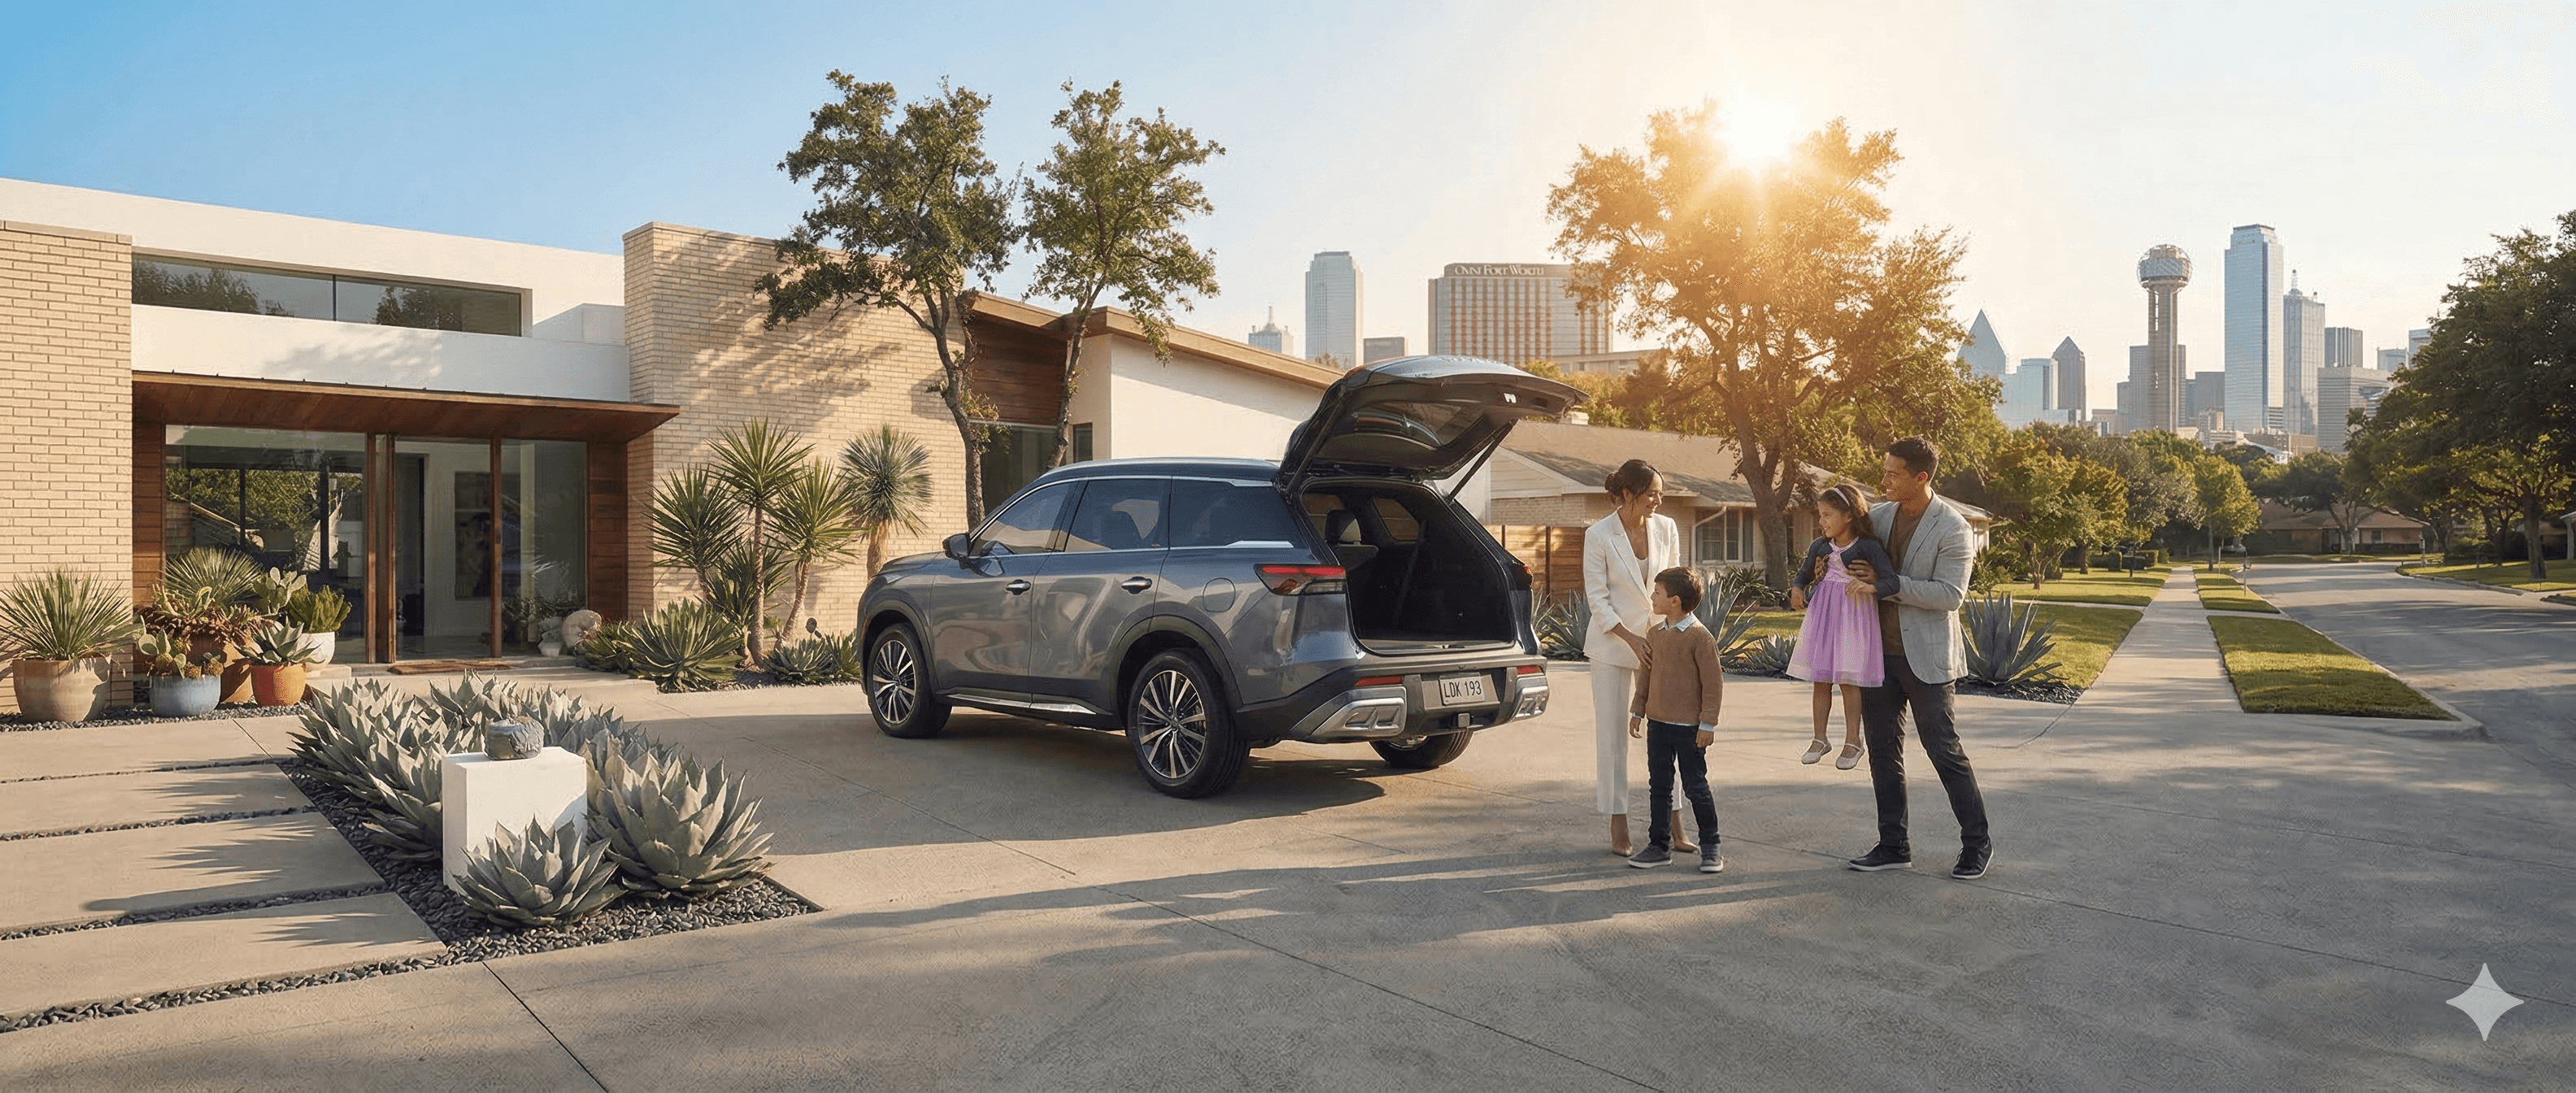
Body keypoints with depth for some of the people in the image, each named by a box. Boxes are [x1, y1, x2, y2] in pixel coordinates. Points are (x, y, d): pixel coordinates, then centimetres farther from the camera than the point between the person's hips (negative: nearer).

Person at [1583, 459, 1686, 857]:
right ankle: (1618, 828, 10)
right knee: (1612, 733, 2)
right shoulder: (1599, 535, -10)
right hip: (1613, 644, -3)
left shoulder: (1667, 528, 0)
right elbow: (1597, 598, -9)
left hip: (1659, 641, 3)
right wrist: (1632, 640, -16)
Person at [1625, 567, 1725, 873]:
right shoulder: (1655, 634, 7)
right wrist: (1638, 710, 16)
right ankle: (1659, 845, 21)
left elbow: (1713, 682, -12)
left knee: (1696, 787, 2)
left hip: (1689, 728, -6)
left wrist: (1708, 723, -13)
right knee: (1659, 786, 11)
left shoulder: (1699, 636, -13)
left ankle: (1710, 848, 15)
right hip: (1657, 724, 7)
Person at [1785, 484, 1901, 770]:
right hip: (1822, 615, 5)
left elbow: (1893, 580, -17)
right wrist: (1796, 589, -4)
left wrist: (1871, 587, -37)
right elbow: (1803, 575, 17)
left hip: (1853, 616, -5)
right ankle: (1820, 739, 20)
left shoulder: (1868, 547, -10)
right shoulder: (1819, 546, 5)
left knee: (1848, 680, -2)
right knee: (1820, 679, 9)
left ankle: (1853, 741, 10)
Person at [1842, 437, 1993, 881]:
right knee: (1883, 749, 10)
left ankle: (1977, 844, 16)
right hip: (1879, 652, 7)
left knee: (1945, 750, 0)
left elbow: (1950, 594, -18)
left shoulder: (1952, 528, -12)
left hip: (1925, 657, -6)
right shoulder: (1879, 515, 6)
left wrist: (1887, 582, -21)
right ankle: (1894, 846, 20)